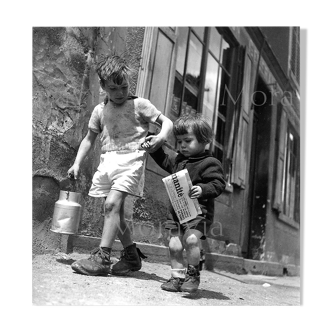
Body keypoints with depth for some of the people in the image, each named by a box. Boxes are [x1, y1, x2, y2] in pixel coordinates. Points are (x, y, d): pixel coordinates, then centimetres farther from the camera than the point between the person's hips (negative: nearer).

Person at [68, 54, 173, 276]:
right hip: (107, 161, 6)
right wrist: (77, 164, 13)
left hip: (131, 159, -5)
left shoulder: (140, 105, 2)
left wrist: (162, 136, -19)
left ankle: (102, 257, -13)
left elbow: (167, 122, 3)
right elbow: (89, 139, 20)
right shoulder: (100, 110, 14)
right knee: (116, 210, 7)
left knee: (112, 204, -19)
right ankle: (132, 256, 22)